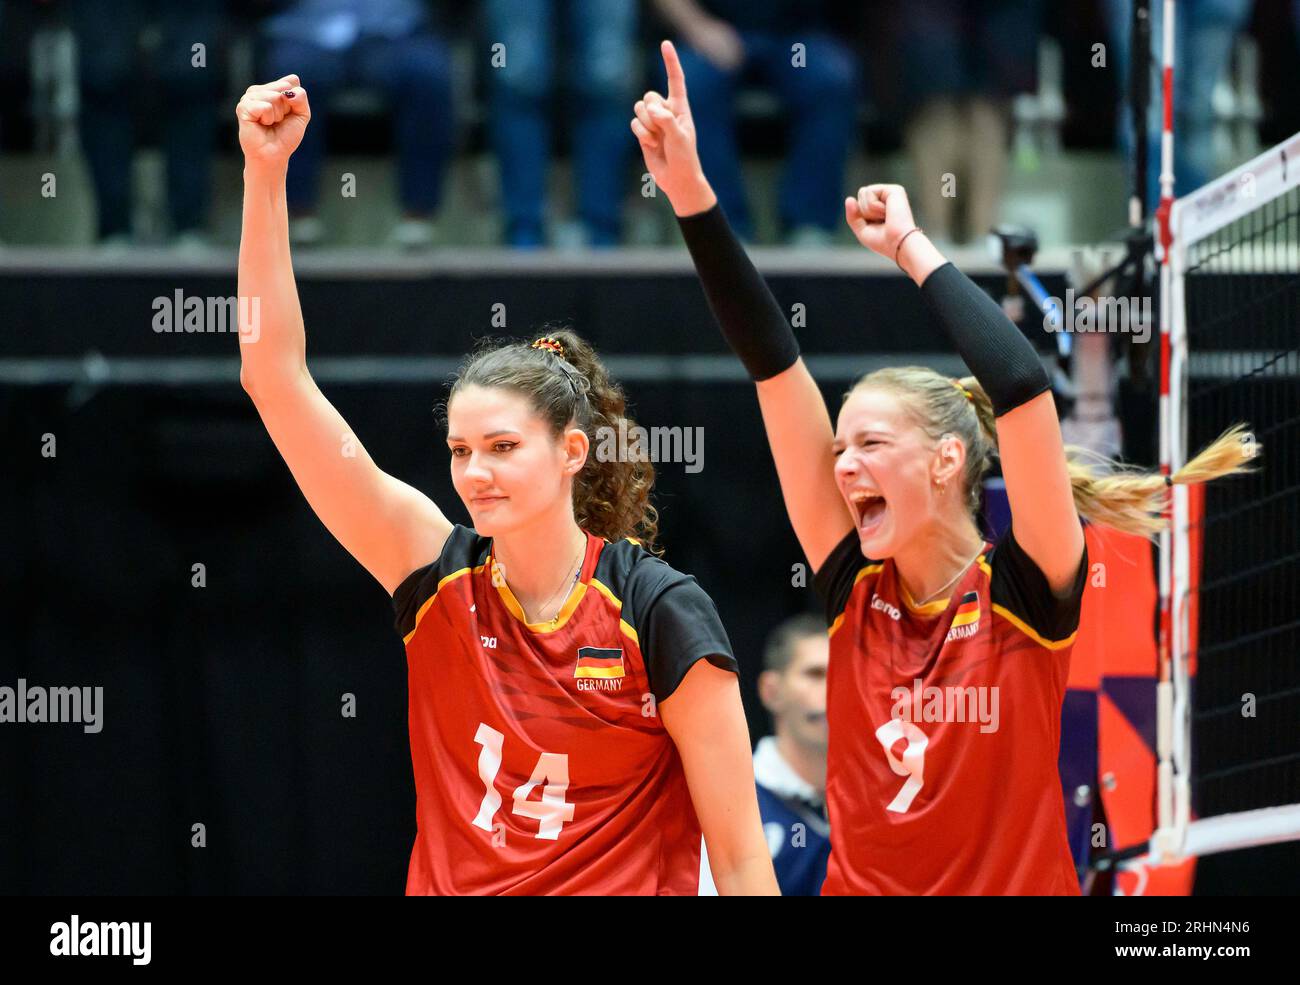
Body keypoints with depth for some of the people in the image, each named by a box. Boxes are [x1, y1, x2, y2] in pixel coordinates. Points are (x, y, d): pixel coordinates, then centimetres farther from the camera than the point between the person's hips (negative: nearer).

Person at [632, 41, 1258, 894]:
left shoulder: (1022, 593, -6)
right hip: (859, 881, 4)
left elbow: (1021, 386, -19)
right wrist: (691, 196, -4)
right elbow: (774, 365, 0)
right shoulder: (855, 588, 4)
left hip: (1016, 880, -4)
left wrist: (914, 249, -10)